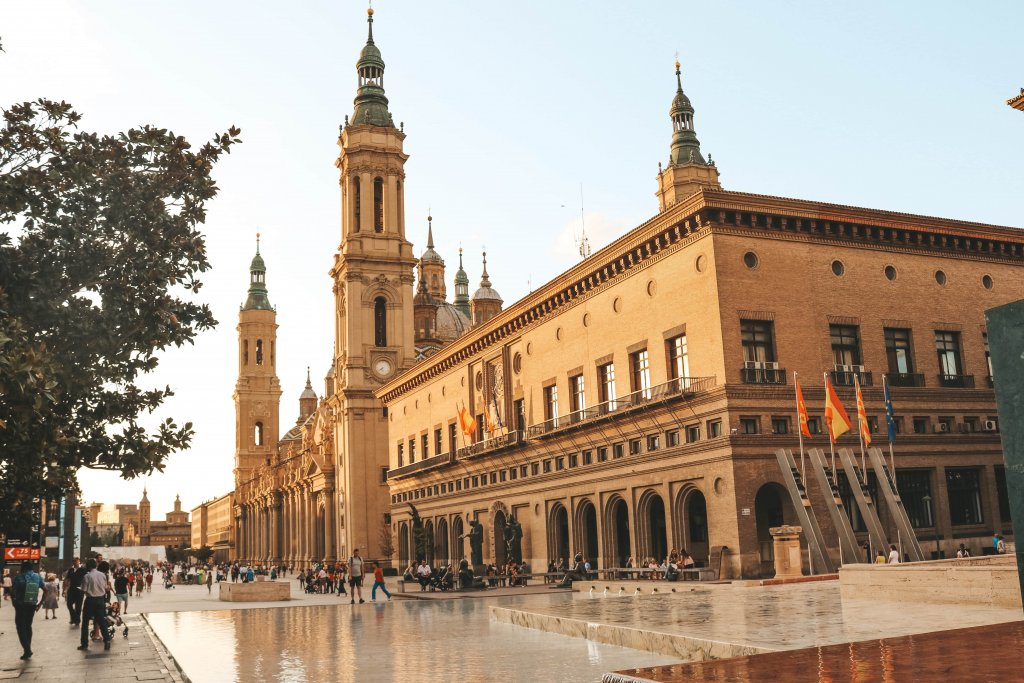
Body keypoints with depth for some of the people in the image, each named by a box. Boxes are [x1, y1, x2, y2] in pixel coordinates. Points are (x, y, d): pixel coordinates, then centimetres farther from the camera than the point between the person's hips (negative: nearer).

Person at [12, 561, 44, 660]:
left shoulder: (18, 578, -6)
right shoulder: (38, 577, 5)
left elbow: (12, 593, -10)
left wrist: (14, 603, 6)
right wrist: (39, 604, 10)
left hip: (20, 605, -4)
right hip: (32, 605, 4)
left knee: (20, 627, 1)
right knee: (28, 626, 18)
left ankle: (27, 649, -12)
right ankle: (27, 649, 21)